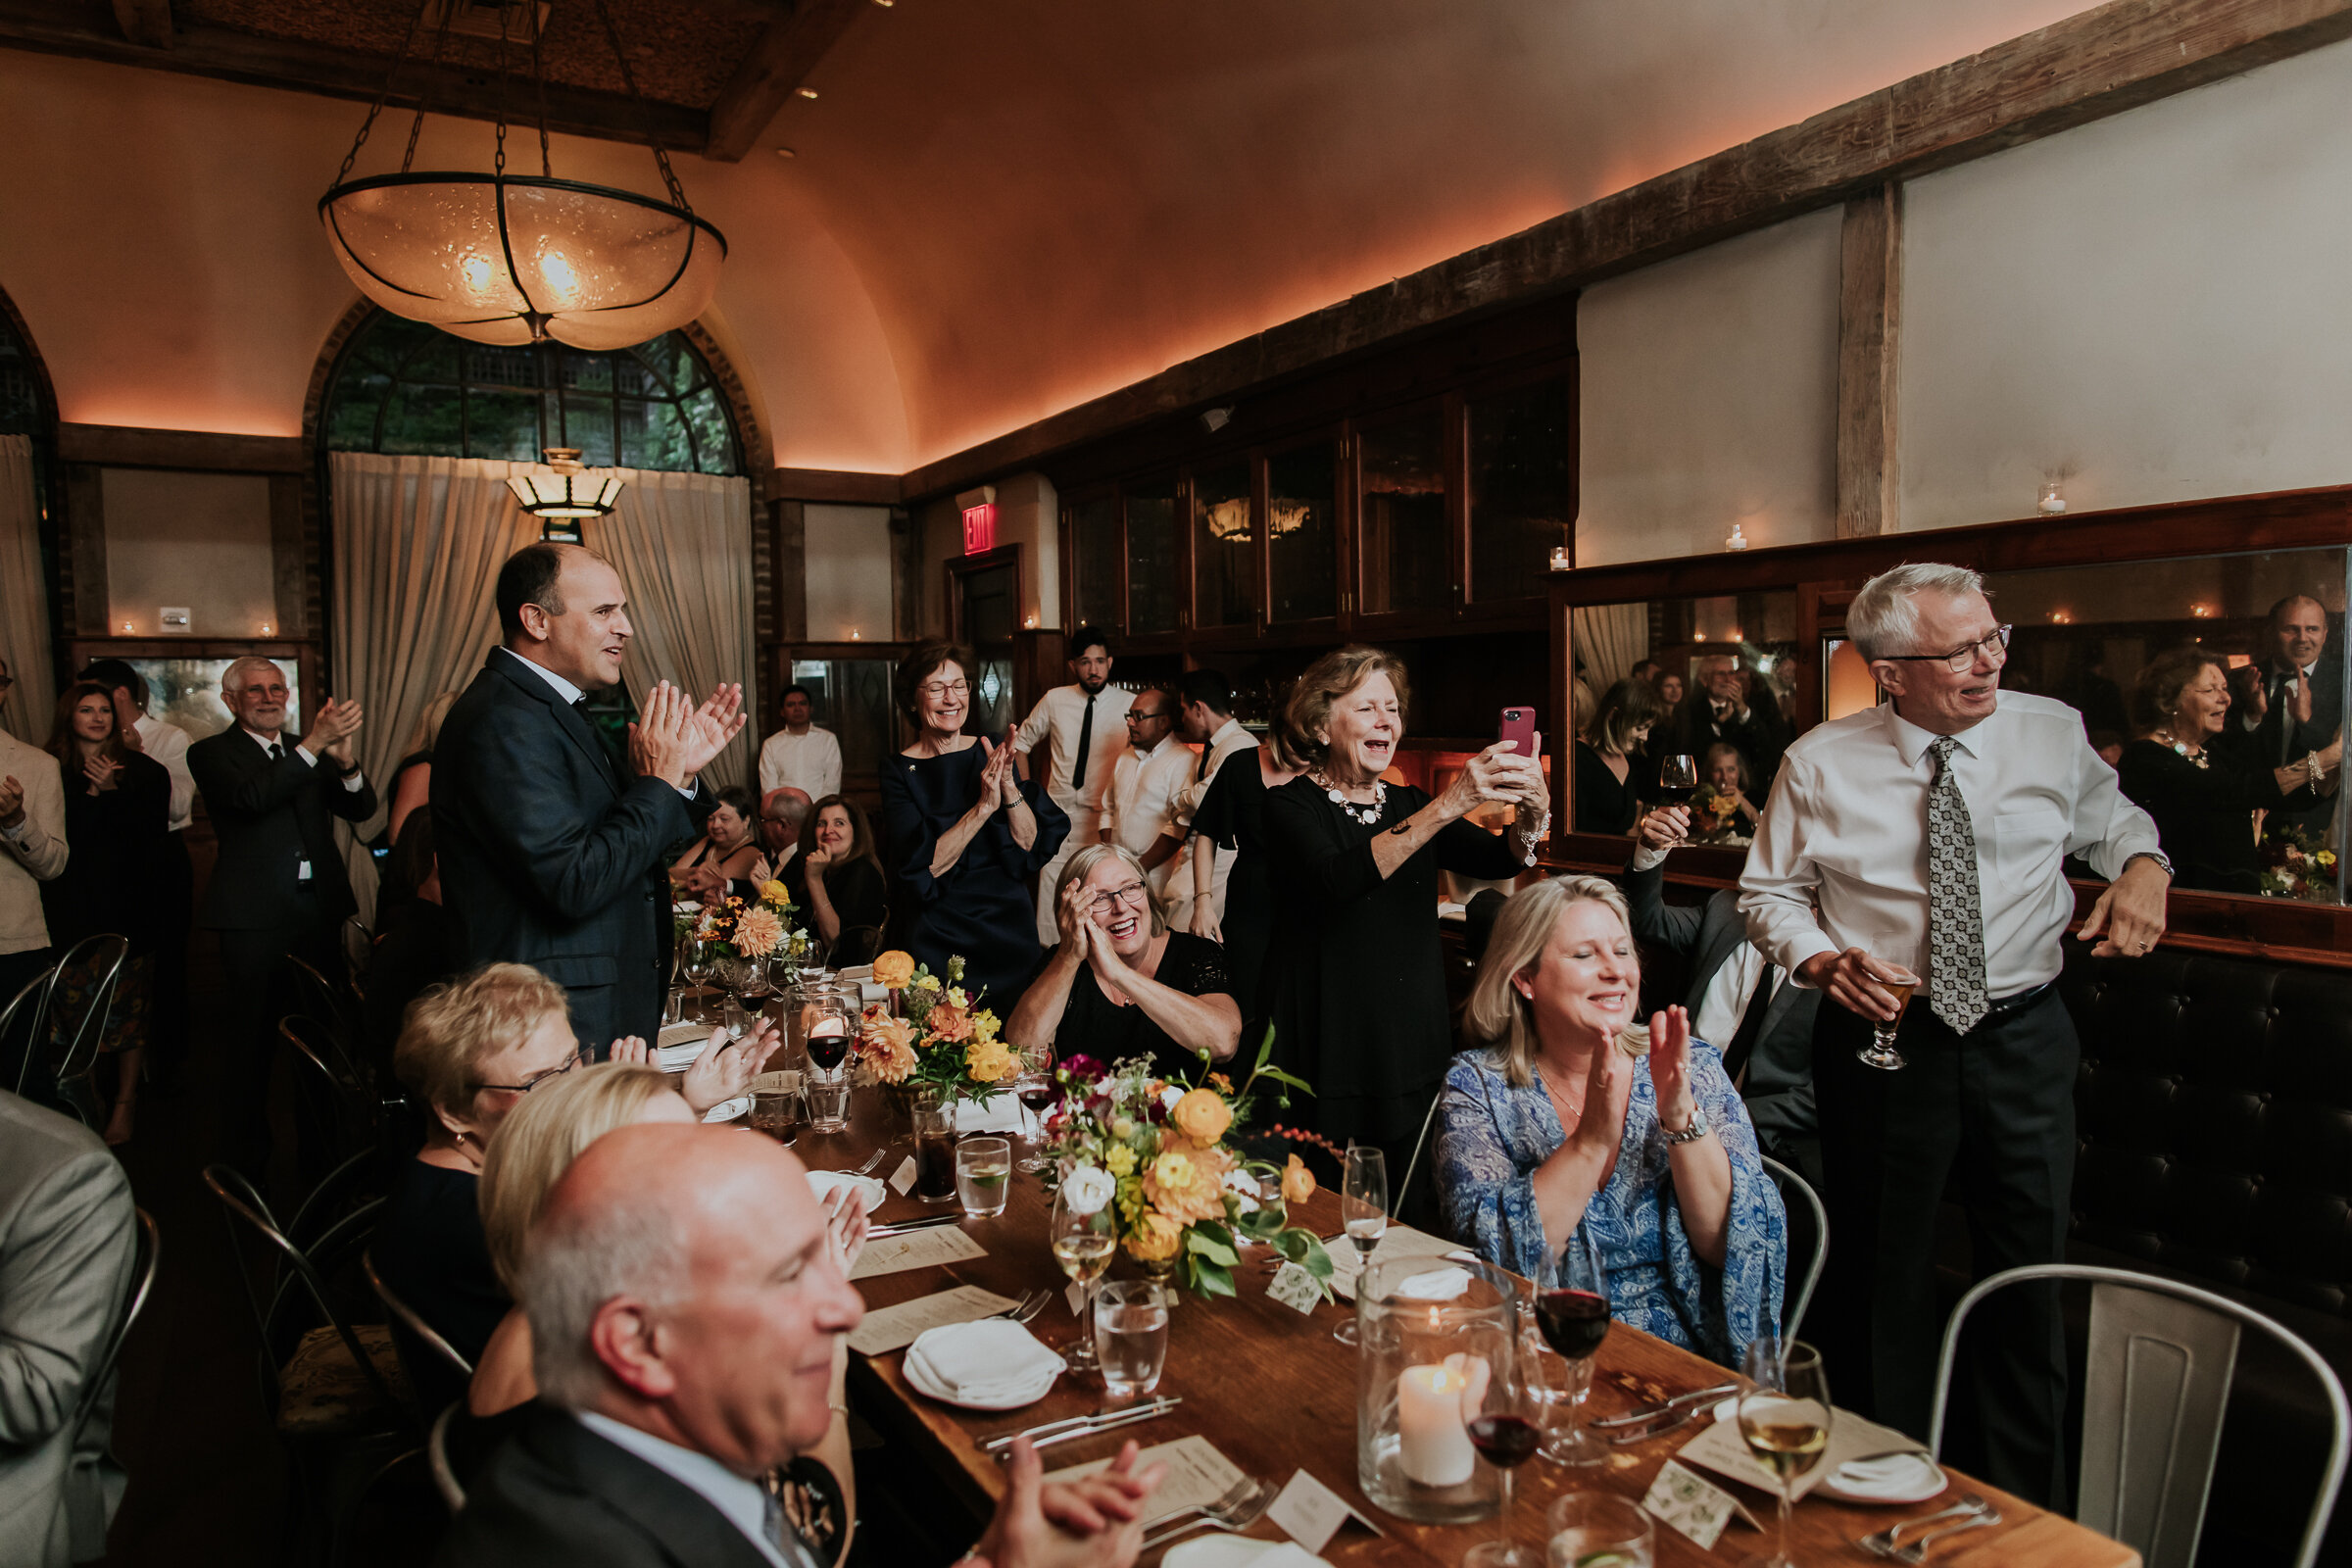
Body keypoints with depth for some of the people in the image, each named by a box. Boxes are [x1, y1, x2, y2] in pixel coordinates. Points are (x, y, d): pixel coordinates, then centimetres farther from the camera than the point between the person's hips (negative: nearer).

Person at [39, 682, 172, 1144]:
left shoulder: (143, 770, 5)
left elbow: (152, 835, -3)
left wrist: (112, 791, -12)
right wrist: (93, 794, -13)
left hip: (126, 908, -1)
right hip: (69, 911, 1)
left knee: (129, 1009, -1)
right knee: (74, 1008, 0)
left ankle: (126, 1102, 7)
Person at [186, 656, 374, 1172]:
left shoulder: (310, 751, 15)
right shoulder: (211, 754, 2)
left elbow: (361, 809, 4)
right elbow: (252, 797, -19)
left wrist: (344, 757, -16)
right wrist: (315, 743, -26)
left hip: (320, 910, 4)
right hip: (255, 917, -4)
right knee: (254, 1037, 2)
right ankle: (249, 1155, 14)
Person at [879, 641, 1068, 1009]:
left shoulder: (990, 755, 1)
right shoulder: (900, 772, -7)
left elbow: (1031, 844, -5)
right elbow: (926, 865, -19)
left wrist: (1009, 786, -19)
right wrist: (984, 806, -26)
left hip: (1010, 926, 3)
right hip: (938, 936, -3)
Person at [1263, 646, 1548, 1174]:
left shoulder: (1407, 804, 11)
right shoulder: (1291, 806, -6)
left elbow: (1501, 859, -1)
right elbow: (1337, 879, -27)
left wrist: (1534, 811, -23)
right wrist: (1446, 807, -32)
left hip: (1414, 1055, 5)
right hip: (1332, 1061, -5)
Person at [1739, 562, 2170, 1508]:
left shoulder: (2053, 735, 0)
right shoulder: (1820, 765, -7)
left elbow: (2113, 820, 18)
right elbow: (1769, 892, 2)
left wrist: (2142, 864, -5)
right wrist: (1820, 960, -16)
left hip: (2023, 1034, 2)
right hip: (1880, 1034, -2)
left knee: (2029, 1269, 11)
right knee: (1881, 1272, 11)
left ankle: (2029, 1502, 32)